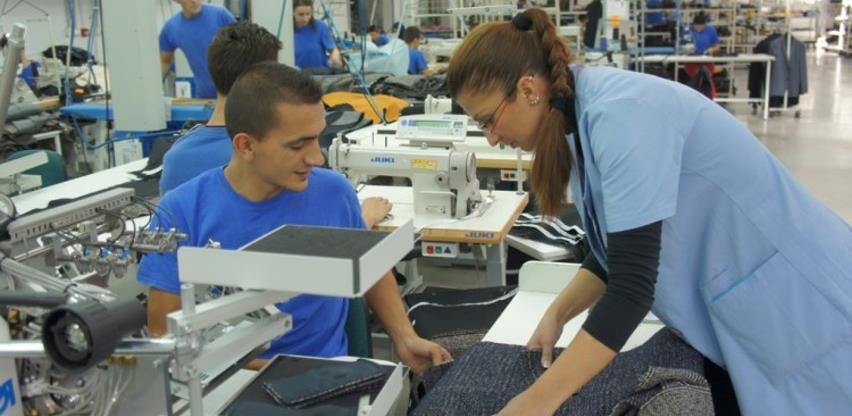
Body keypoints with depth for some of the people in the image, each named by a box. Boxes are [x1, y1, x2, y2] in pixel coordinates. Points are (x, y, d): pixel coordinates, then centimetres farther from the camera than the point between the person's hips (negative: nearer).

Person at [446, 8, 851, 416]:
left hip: (801, 314, -8)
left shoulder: (619, 113, -27)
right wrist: (557, 314, 0)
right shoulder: (581, 115, 1)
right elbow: (618, 251, 10)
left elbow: (632, 284, -30)